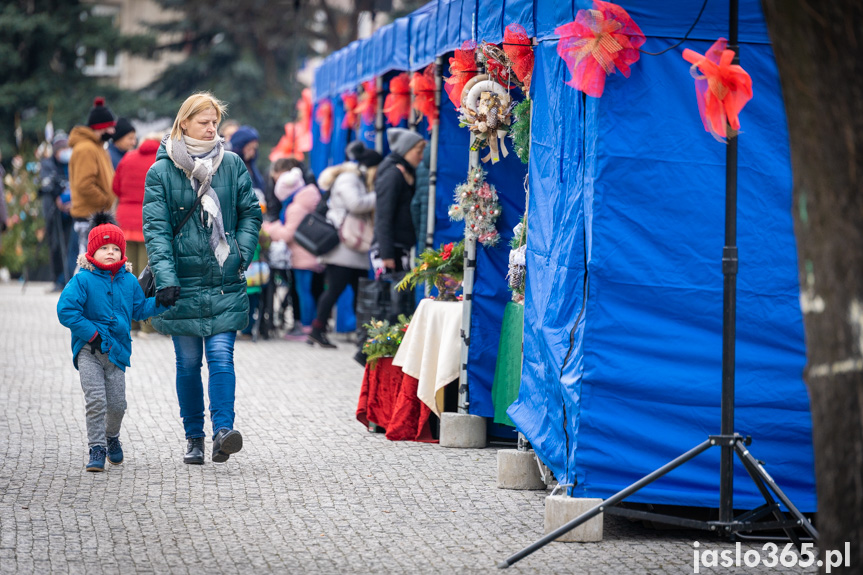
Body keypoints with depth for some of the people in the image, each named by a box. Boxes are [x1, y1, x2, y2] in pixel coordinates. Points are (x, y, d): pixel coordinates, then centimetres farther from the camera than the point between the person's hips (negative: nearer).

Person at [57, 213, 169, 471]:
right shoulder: (82, 280, -7)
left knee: (117, 403, 6)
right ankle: (97, 450, -7)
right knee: (96, 400, -14)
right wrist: (91, 333, -15)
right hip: (88, 350, -4)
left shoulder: (129, 281, 8)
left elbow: (139, 309, 19)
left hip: (116, 351, 4)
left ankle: (112, 437, 35)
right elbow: (66, 310, -12)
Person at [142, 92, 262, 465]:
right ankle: (193, 438, 16)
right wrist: (165, 278, -18)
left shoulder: (232, 165, 6)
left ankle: (223, 429, -17)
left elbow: (250, 214, 13)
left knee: (221, 357, -10)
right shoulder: (161, 172, -2)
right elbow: (156, 228, -7)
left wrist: (241, 256, -2)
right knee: (188, 363, 6)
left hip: (225, 283, 1)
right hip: (183, 284, -1)